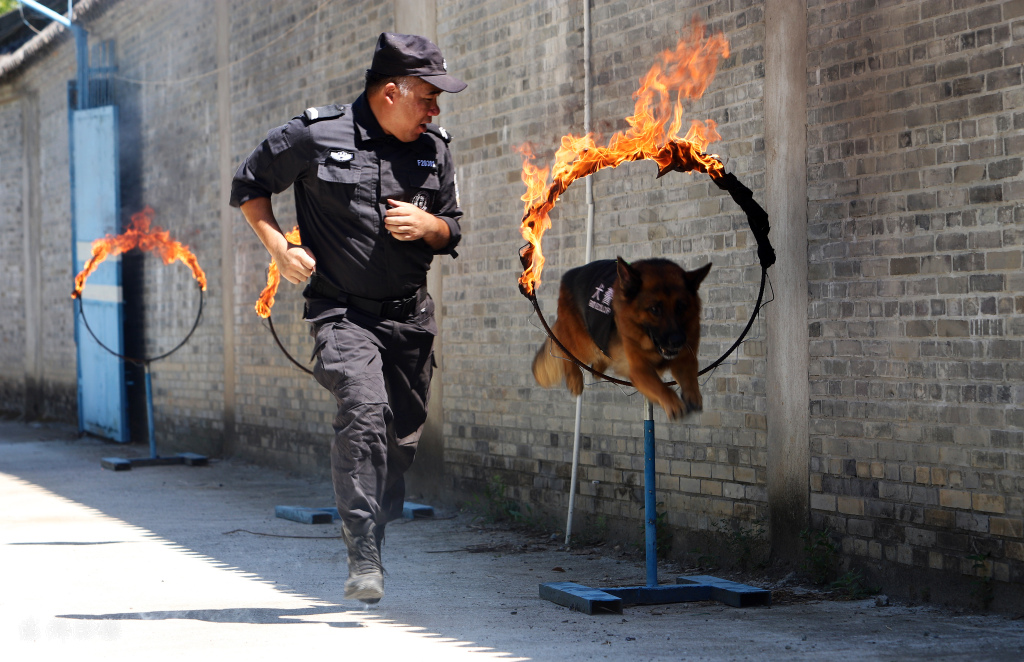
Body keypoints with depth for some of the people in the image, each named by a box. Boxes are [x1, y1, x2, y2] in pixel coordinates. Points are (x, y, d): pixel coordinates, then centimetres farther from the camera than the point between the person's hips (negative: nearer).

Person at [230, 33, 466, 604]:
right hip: (344, 312, -5)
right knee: (364, 408, -25)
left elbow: (452, 233, 16)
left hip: (411, 315, 5)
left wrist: (426, 224, -7)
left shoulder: (435, 150, 7)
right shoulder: (315, 136, -6)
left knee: (404, 434, 8)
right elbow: (249, 186, 7)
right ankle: (364, 557, -24)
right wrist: (281, 248, -5)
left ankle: (372, 536, 30)